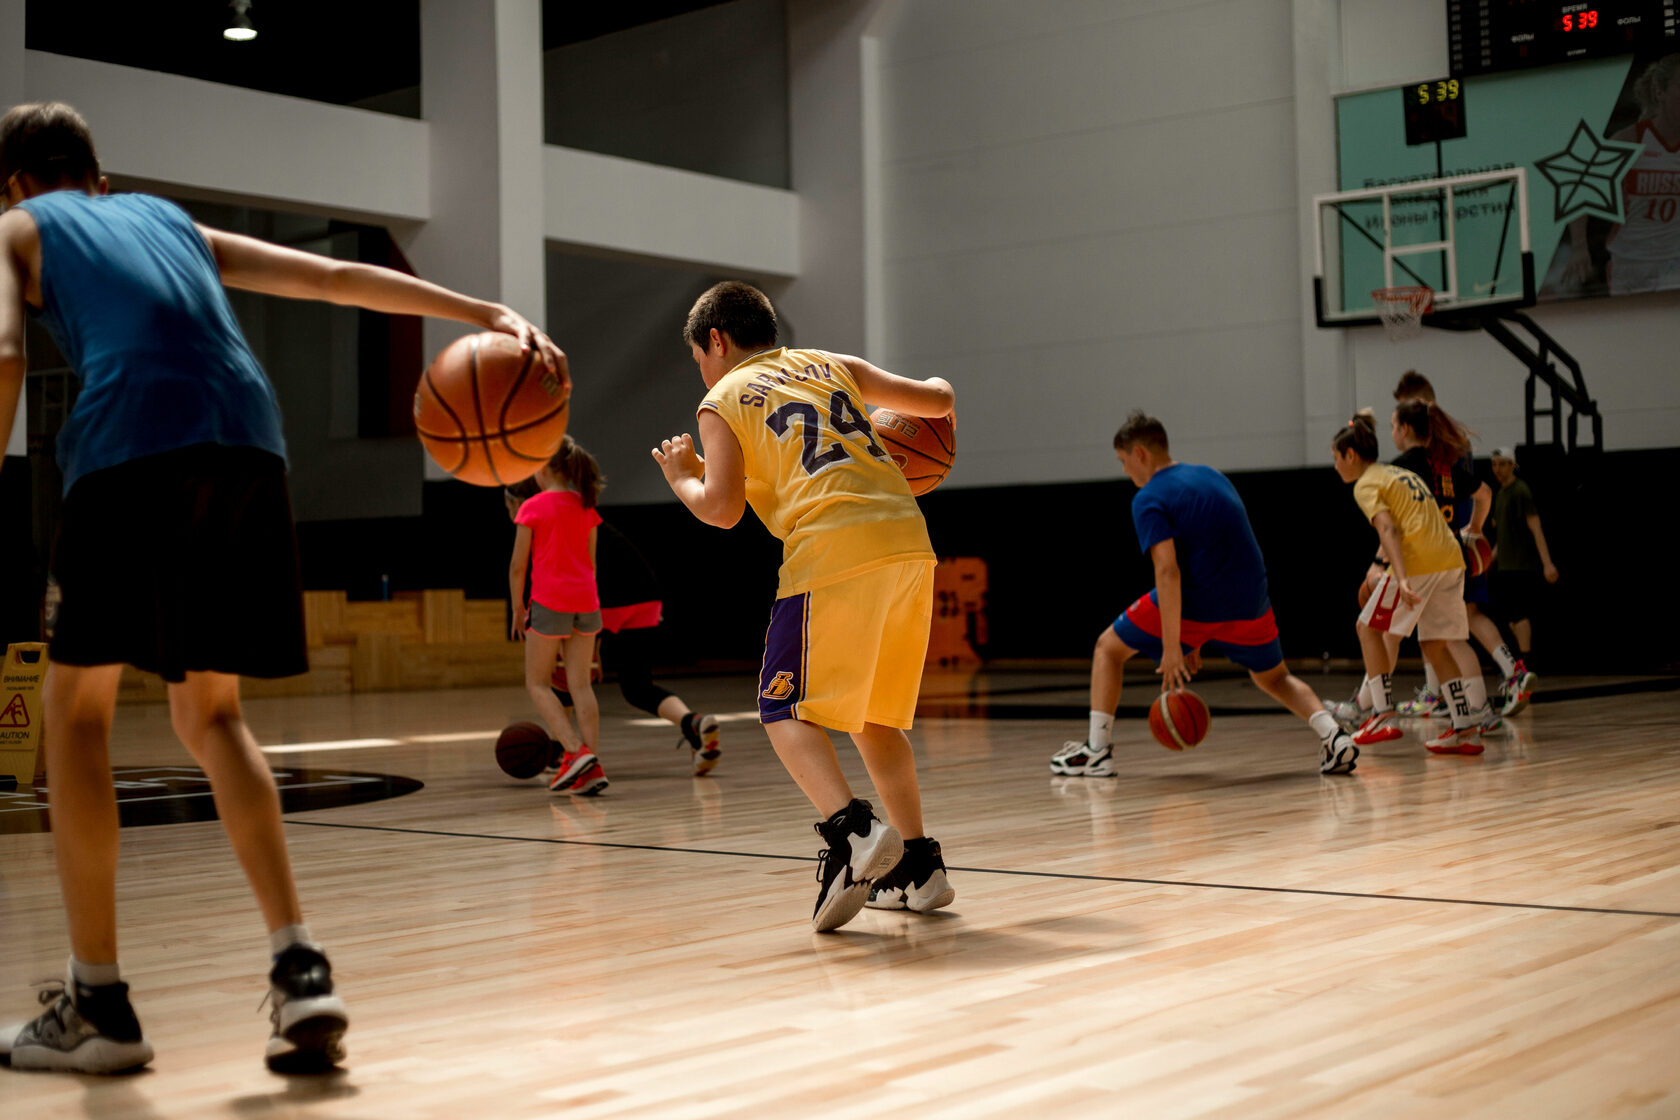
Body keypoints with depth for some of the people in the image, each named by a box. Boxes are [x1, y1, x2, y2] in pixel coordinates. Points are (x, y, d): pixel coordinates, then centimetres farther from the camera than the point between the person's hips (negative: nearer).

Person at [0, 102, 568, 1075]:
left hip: (132, 442, -4)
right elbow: (339, 278, 27)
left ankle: (98, 1004, 10)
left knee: (78, 706, 11)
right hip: (249, 444, 4)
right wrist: (486, 314, 23)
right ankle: (301, 967, 0)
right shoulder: (170, 219, 34)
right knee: (211, 713, 15)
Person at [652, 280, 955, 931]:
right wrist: (936, 392, 48)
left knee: (786, 711, 1)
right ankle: (917, 866, 15)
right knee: (873, 715, 18)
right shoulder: (832, 365, 25)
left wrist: (680, 476, 19)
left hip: (834, 550, -6)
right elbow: (939, 399, 24)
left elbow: (721, 509, -2)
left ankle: (851, 829, -23)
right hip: (909, 539, 6)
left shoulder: (722, 401, 11)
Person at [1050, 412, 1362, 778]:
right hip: (1249, 605, 6)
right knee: (1274, 678, 27)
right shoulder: (1212, 476, 16)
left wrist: (1171, 648, -19)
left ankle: (1097, 749, 7)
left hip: (1193, 605, -6)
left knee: (1108, 649, 14)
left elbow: (1168, 571, -18)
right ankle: (1334, 736, 4)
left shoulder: (1149, 499, -7)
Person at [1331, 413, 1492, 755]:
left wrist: (1401, 579, -27)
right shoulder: (1402, 473, 26)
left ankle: (1383, 715, 4)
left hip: (1418, 561, -8)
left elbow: (1388, 529, -15)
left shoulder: (1367, 484, 1)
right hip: (1451, 557, 8)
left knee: (1369, 627, 7)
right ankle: (1467, 728, 5)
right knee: (1436, 643, 12)